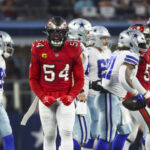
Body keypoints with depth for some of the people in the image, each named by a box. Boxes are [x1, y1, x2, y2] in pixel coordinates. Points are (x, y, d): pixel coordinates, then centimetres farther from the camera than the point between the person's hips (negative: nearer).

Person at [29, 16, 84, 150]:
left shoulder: (73, 51, 0)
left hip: (65, 99, -1)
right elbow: (33, 79, 5)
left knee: (66, 133, -14)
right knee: (49, 136, 5)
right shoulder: (39, 50, 0)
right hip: (46, 101, 1)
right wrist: (42, 97, -8)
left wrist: (71, 96, -10)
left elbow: (79, 79, 5)